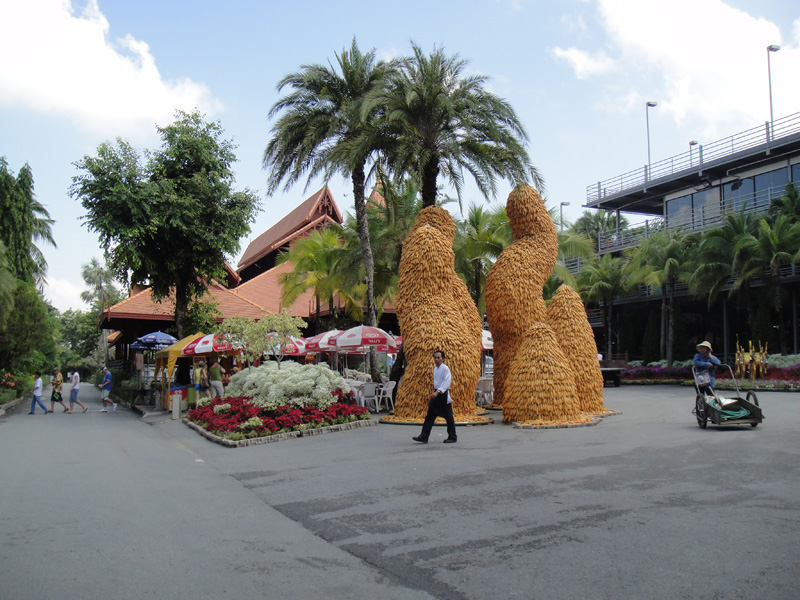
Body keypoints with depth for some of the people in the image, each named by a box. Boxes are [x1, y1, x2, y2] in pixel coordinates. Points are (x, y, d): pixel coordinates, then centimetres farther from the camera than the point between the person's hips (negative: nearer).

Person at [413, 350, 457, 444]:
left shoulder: (445, 368, -12)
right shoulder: (435, 369, 13)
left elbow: (446, 382, -21)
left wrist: (437, 392, -30)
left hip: (443, 394, -8)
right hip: (436, 394, 8)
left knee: (448, 417, 1)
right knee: (430, 416, 4)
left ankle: (452, 437, 13)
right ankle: (424, 437, 4)